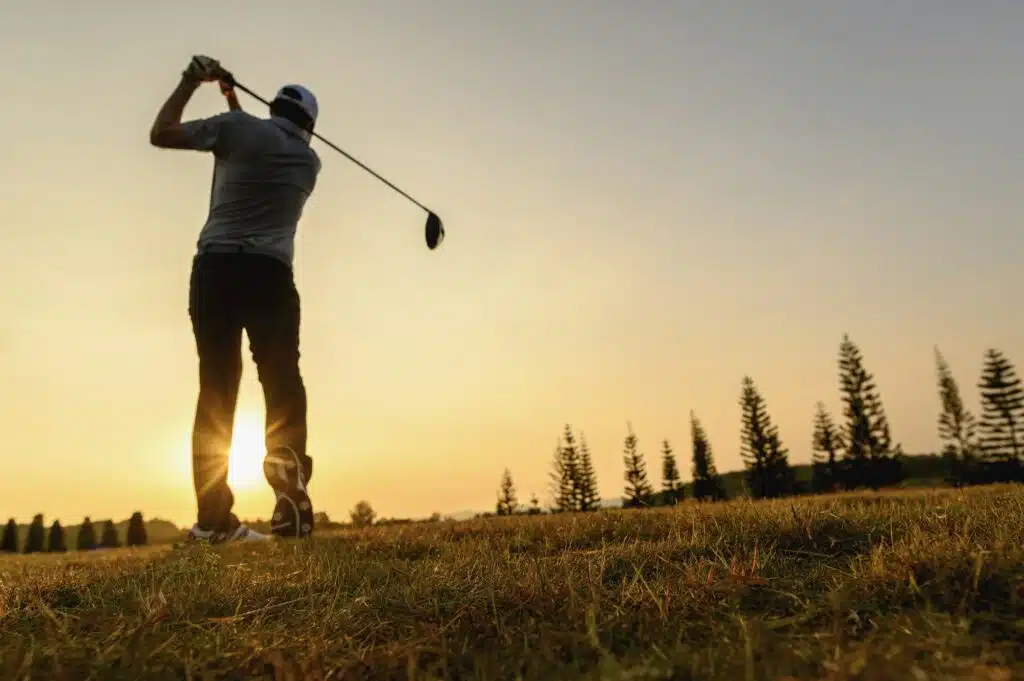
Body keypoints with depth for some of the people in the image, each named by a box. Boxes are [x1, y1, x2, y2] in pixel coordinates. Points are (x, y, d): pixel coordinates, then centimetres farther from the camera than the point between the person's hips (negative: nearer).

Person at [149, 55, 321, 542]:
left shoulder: (239, 128, 7)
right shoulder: (309, 160, 17)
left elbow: (160, 134, 14)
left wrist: (191, 81, 25)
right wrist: (234, 104, 41)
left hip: (215, 267, 0)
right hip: (271, 273, 0)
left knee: (216, 389, -1)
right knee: (282, 382, -4)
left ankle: (213, 517, -3)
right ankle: (291, 498, -20)